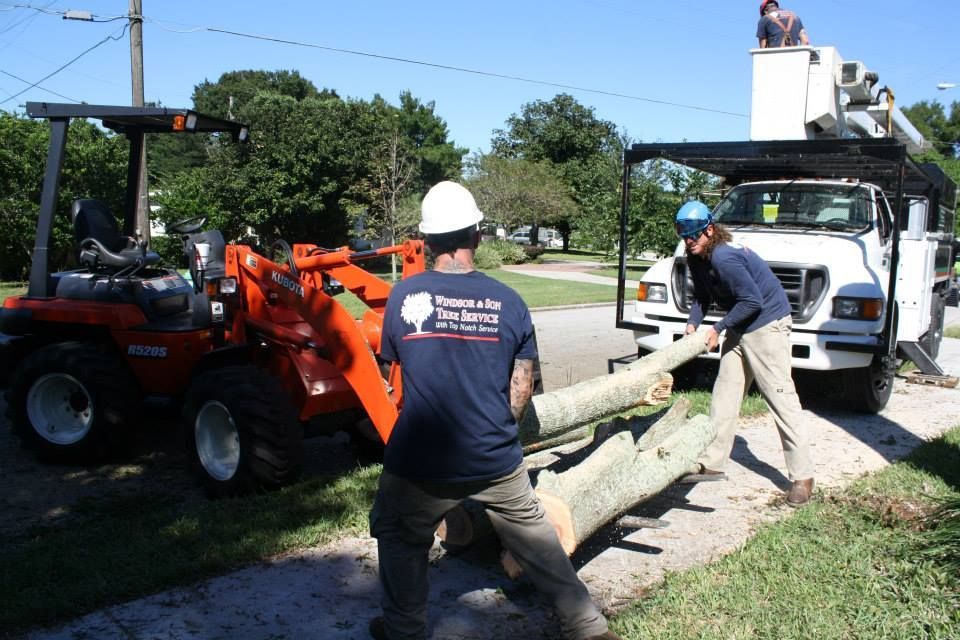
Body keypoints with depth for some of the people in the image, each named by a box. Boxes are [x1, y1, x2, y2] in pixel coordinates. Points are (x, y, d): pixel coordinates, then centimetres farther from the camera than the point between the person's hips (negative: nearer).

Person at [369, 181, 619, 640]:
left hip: (420, 462, -1)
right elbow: (522, 388, 1)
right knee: (534, 535, 19)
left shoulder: (403, 296, -6)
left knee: (400, 537, 24)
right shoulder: (508, 302, -4)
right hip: (496, 460, 2)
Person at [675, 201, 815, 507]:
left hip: (767, 324, -10)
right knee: (724, 395, 11)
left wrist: (718, 328, -17)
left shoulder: (723, 257, -25)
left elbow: (753, 301, -24)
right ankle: (712, 463, 19)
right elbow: (701, 296, 14)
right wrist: (692, 323, -5)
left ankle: (802, 476, -5)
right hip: (739, 329, 10)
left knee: (781, 397, -9)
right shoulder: (697, 259, 4)